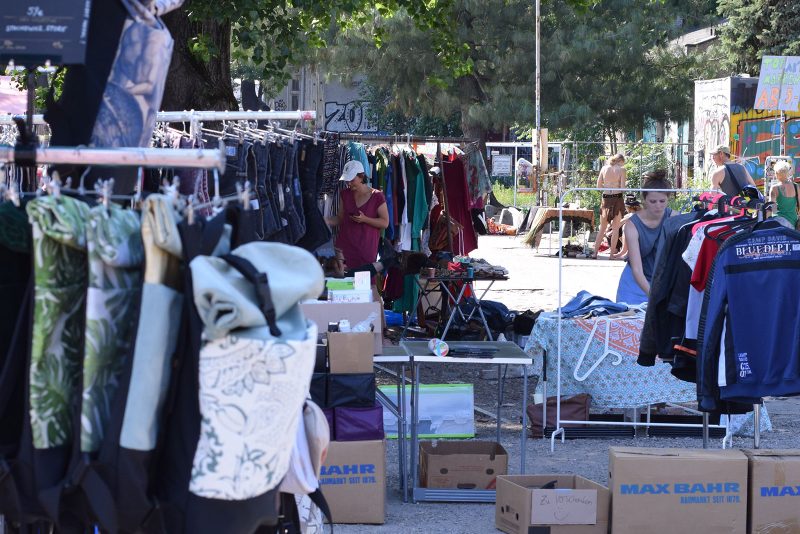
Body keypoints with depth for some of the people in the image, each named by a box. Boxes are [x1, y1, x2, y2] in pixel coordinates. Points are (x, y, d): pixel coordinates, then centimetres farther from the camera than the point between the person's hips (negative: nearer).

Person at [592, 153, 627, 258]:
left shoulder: (604, 168, 4)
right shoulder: (621, 169, -6)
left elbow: (598, 186, 4)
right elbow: (622, 187, -11)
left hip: (606, 198, 3)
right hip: (617, 198, -3)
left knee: (602, 228, 12)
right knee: (615, 228, 5)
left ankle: (595, 252, 9)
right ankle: (612, 253, 4)